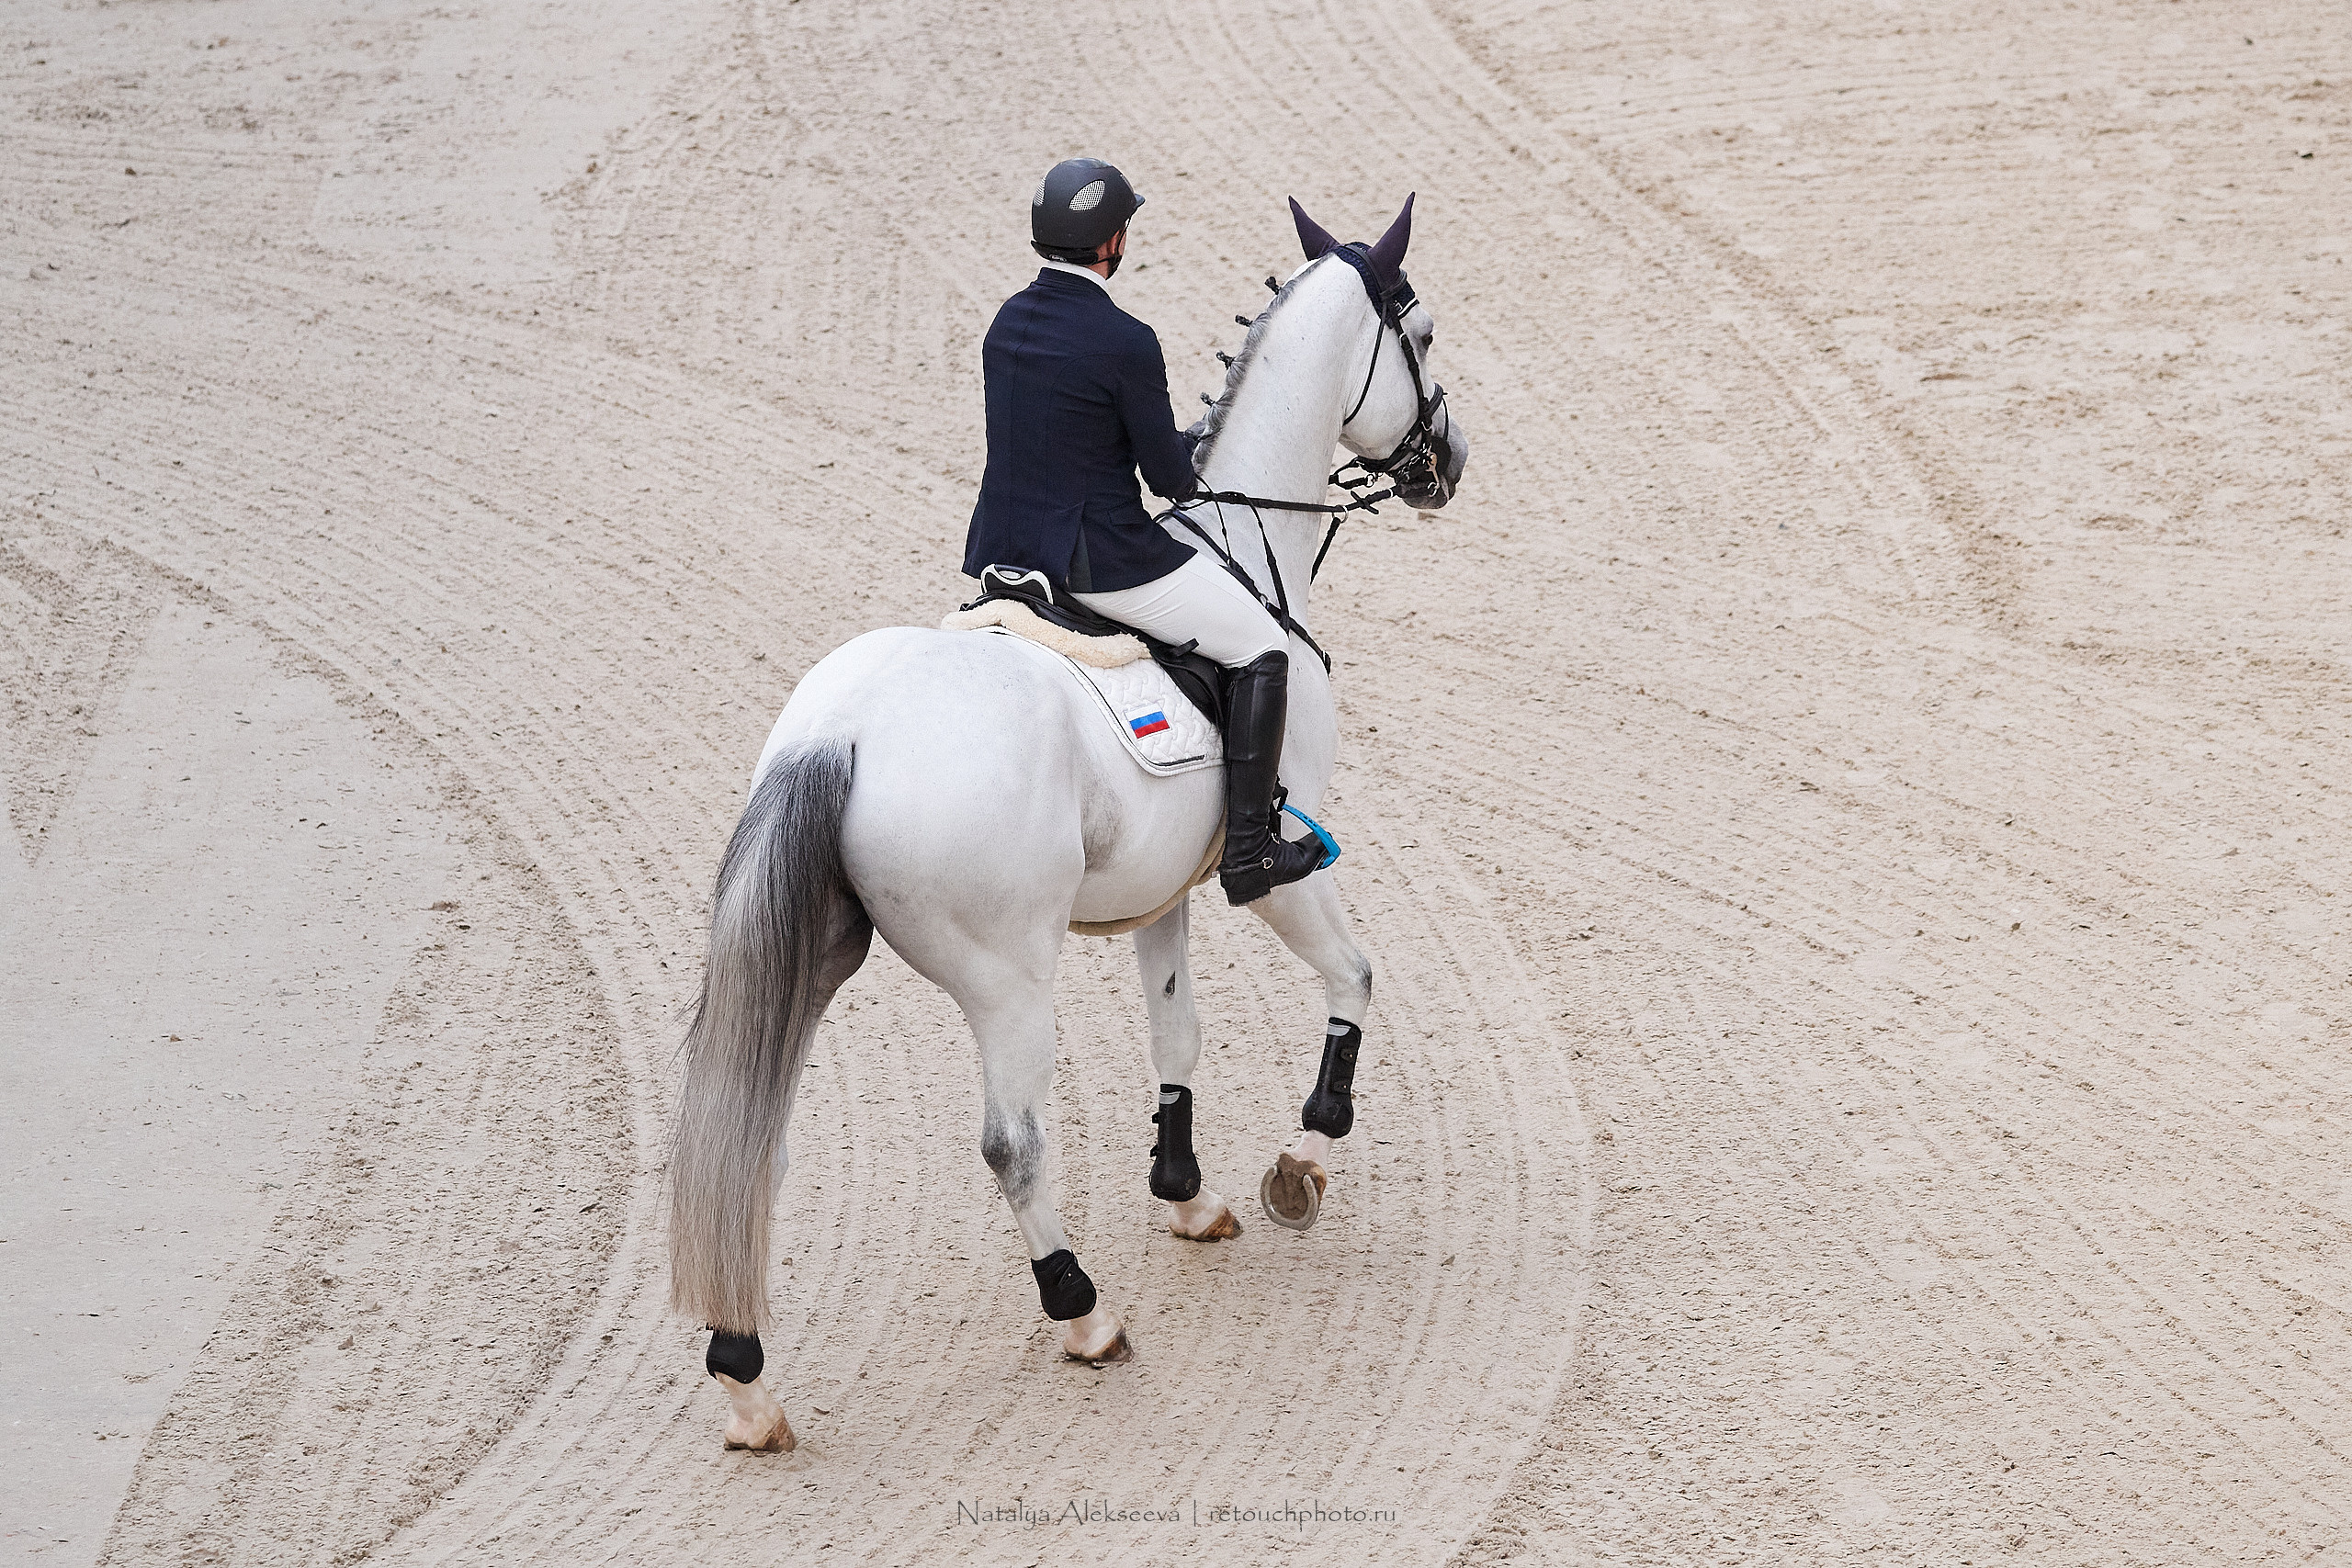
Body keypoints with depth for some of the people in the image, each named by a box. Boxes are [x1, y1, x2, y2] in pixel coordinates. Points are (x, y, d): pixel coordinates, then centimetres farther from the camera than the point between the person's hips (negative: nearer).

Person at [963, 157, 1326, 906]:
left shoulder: (1007, 322, 4)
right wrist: (1192, 447, 11)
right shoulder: (1126, 343, -19)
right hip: (1101, 559, -8)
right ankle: (1248, 852, 7)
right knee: (1263, 649, 8)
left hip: (1003, 553, 8)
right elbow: (1172, 476, -12)